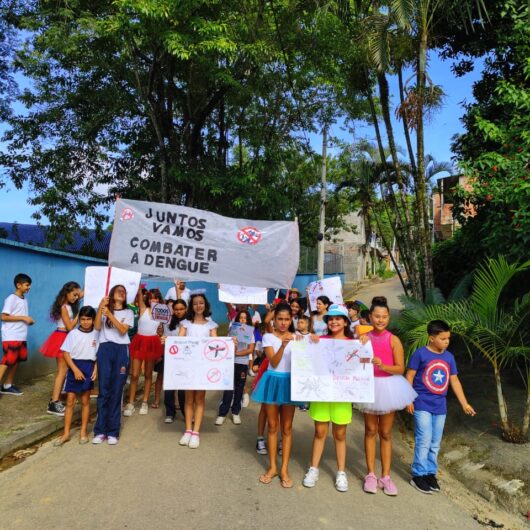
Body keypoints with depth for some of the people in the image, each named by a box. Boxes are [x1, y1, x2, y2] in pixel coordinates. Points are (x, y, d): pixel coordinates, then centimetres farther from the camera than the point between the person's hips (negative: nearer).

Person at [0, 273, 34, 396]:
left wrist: (28, 320, 1)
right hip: (11, 337, -8)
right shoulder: (11, 299, -11)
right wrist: (23, 318, -17)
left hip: (21, 336, 8)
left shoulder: (24, 299, 12)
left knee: (16, 361, 12)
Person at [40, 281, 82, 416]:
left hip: (66, 338, 9)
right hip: (61, 338, -9)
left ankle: (55, 401, 13)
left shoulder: (70, 306, 11)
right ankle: (53, 404, -9)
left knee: (62, 371, 9)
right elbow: (70, 327, -16)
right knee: (62, 371, -10)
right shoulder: (64, 307, -14)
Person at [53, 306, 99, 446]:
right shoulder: (73, 333, -5)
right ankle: (66, 433, 14)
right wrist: (75, 369, -13)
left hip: (89, 367, 1)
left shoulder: (96, 334, -1)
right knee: (70, 401, 4)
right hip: (74, 367, 0)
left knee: (85, 401, 9)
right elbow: (66, 353, -6)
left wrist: (95, 369, -8)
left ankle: (83, 432, 19)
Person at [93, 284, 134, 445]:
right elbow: (97, 327, -3)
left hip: (121, 350, 0)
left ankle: (113, 431, 4)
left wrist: (109, 314, -12)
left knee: (116, 391, -1)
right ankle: (100, 430, 5)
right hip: (105, 349, 0)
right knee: (104, 390, -2)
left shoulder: (128, 312, 11)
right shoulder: (104, 310, 13)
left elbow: (123, 330, -4)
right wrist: (100, 307, -9)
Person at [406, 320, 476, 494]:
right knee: (424, 441, -5)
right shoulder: (420, 354, -12)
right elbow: (409, 377, -8)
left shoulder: (449, 357, 4)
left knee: (435, 443, 12)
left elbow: (454, 381, 11)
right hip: (422, 405, -5)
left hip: (440, 406, 5)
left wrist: (464, 404, 10)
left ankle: (430, 473, 26)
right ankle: (419, 475, 8)